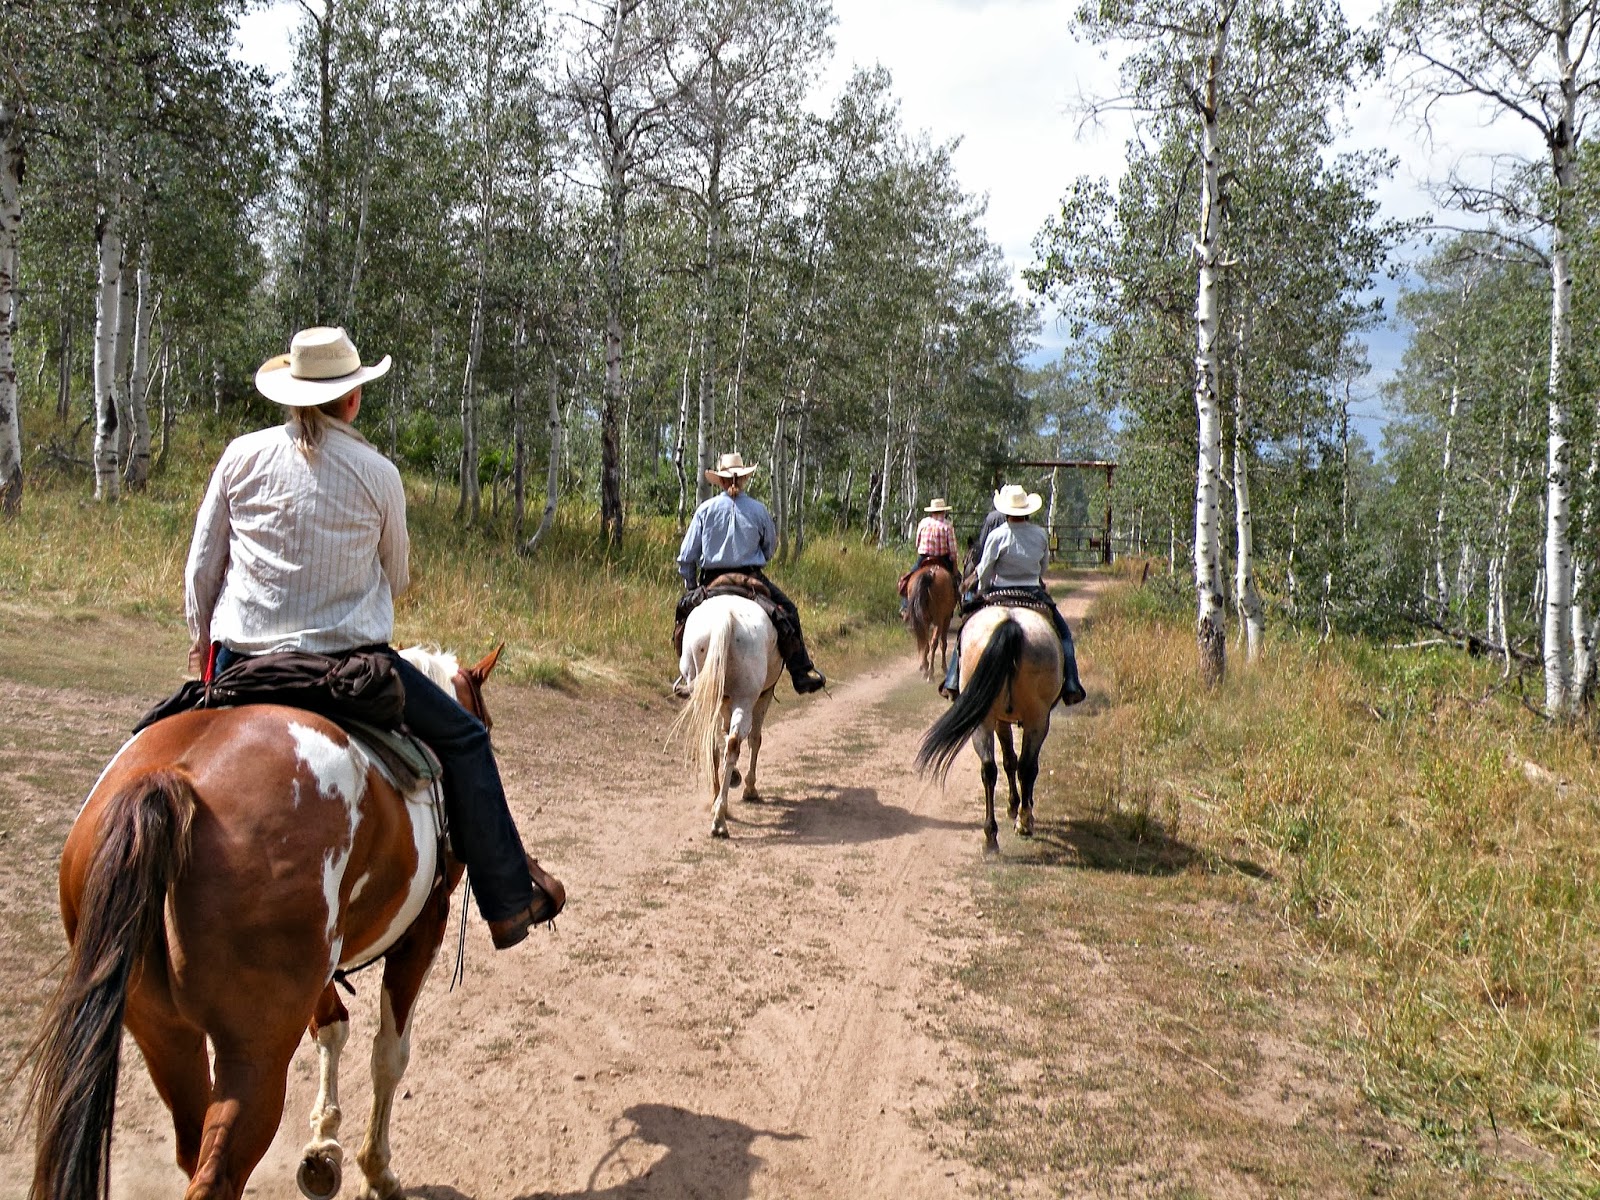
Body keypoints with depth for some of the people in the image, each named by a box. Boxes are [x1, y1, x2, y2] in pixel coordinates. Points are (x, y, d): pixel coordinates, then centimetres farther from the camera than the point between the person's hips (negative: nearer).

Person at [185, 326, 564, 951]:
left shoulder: (242, 455, 2)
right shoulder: (378, 474, -3)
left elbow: (202, 566, 7)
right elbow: (397, 578, 10)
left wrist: (203, 639, 24)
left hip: (241, 658, 3)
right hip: (348, 660, -3)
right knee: (464, 739, 13)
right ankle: (508, 901, 14)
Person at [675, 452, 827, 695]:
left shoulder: (705, 509, -2)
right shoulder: (758, 510, -2)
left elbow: (686, 556, -1)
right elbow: (770, 548, 11)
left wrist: (690, 584, 13)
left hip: (711, 581, 1)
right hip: (751, 579, -1)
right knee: (787, 610, 13)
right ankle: (802, 673, 5)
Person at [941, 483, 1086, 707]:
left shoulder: (998, 535, -9)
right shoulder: (1041, 535, 0)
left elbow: (984, 571, -4)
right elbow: (1043, 568, 12)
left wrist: (982, 592, 14)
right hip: (1034, 594, 2)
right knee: (1063, 634, 18)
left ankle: (953, 682, 6)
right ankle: (1070, 686, 8)